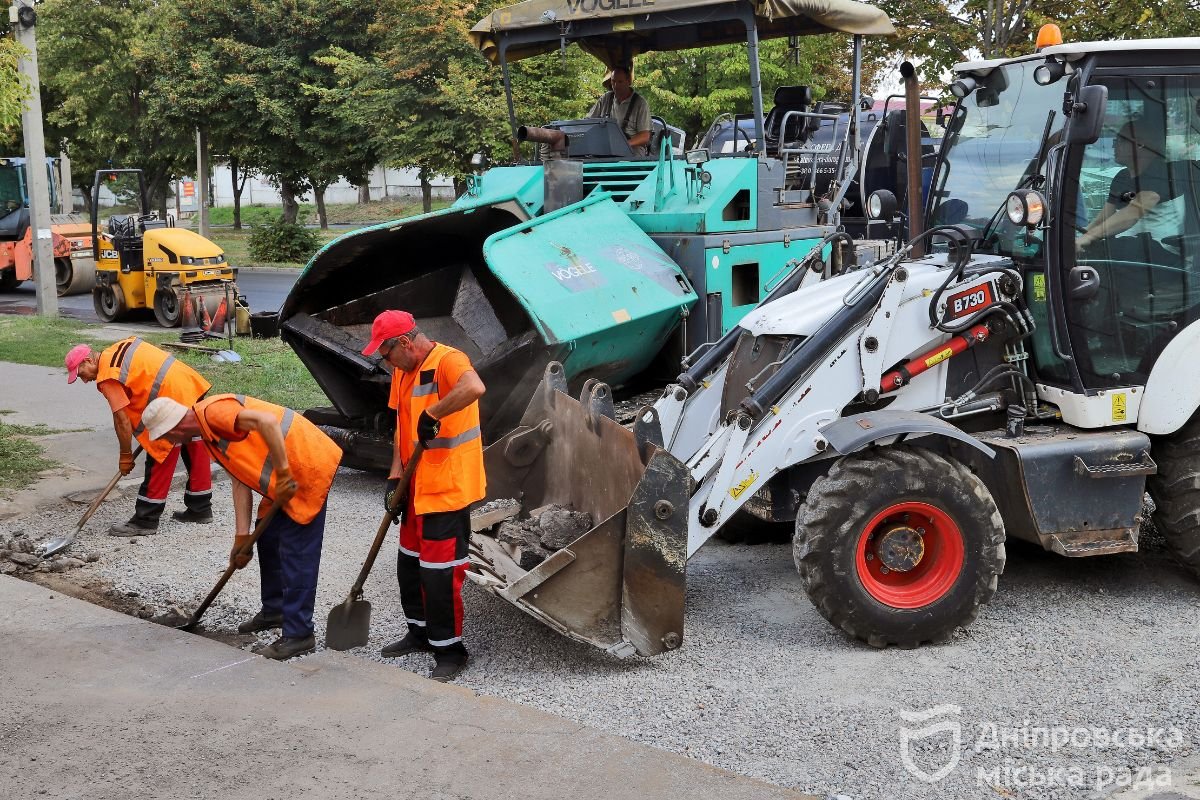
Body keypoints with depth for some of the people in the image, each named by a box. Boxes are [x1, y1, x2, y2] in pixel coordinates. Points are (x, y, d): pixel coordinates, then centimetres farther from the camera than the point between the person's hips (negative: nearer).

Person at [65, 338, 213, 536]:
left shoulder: (107, 376, -9)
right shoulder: (119, 349, 16)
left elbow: (122, 419, -9)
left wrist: (126, 456, 2)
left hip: (173, 398, -9)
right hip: (192, 385, 9)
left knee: (158, 463, -1)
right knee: (196, 451, 17)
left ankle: (145, 521, 6)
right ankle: (200, 508, 30)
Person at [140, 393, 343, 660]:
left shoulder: (212, 412, -16)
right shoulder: (209, 432, 15)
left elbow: (267, 421, -30)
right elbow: (240, 481, 13)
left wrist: (283, 472, -26)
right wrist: (241, 536, 10)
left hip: (308, 467, -11)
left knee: (297, 553, -7)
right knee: (268, 537, 20)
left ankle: (298, 634, -2)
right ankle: (274, 610, 37)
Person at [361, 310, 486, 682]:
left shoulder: (446, 360, -19)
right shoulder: (403, 372, 10)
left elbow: (474, 388, -42)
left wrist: (432, 414, -32)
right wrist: (395, 477, 5)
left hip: (448, 489, -10)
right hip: (418, 488, 10)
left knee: (440, 573, -4)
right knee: (410, 564, 20)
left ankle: (450, 651, 10)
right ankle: (421, 632, 38)